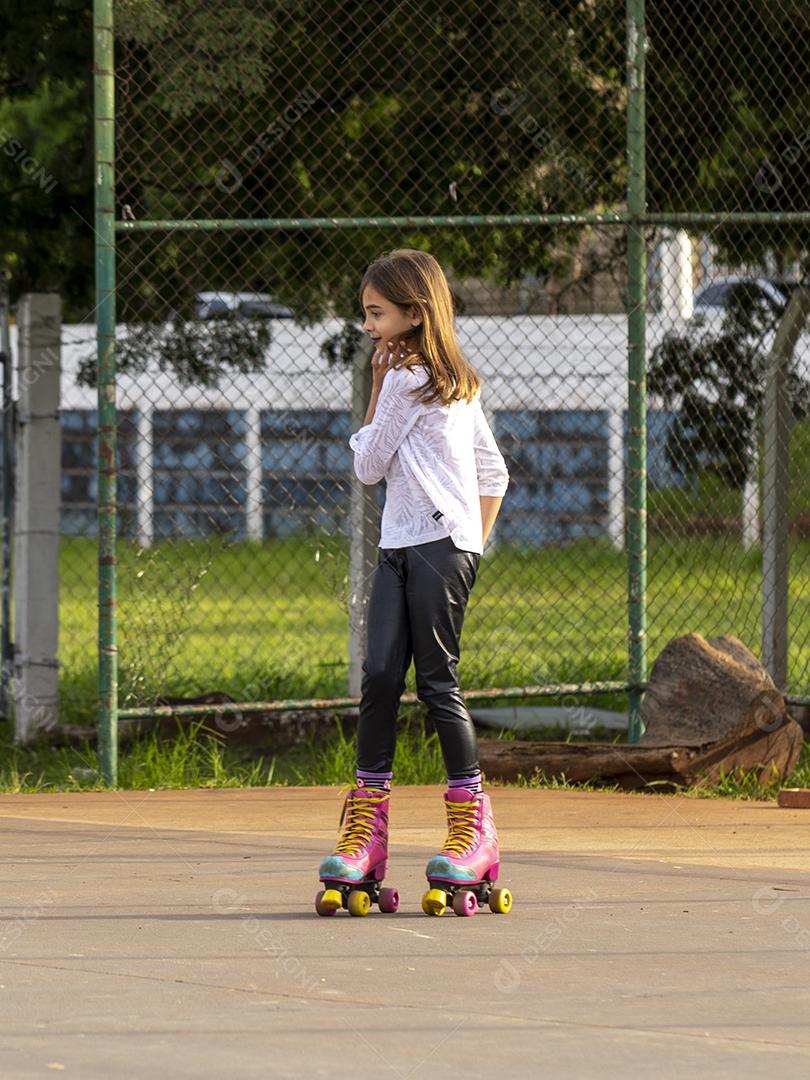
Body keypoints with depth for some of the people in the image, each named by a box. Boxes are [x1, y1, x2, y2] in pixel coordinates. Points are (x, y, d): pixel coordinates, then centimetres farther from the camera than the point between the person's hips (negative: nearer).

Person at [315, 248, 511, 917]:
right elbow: (494, 473, 21)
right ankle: (366, 830, -3)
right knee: (380, 675, 0)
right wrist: (476, 542, 19)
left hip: (438, 543, -9)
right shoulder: (458, 383, 18)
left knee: (437, 681, -5)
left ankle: (474, 827, 1)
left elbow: (367, 465, -4)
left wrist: (377, 387, 3)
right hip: (401, 548, 9)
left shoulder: (406, 379, -10)